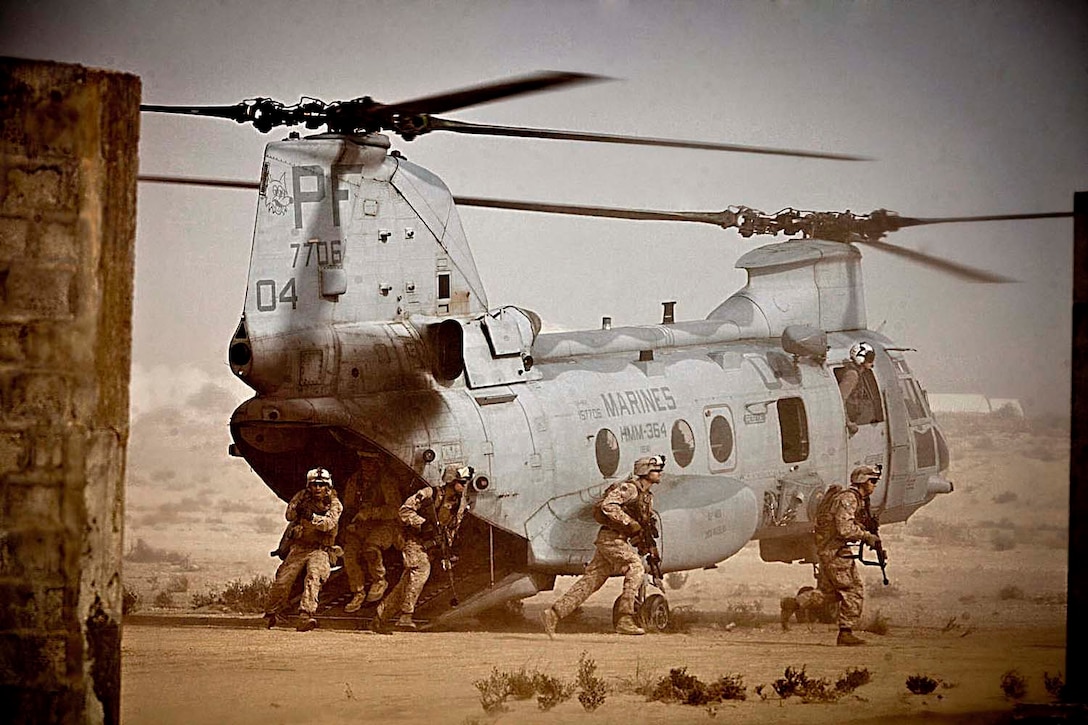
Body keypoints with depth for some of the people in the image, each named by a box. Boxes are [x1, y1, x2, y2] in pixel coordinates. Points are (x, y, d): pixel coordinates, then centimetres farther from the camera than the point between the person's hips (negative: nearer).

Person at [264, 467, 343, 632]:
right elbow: (289, 515, -5)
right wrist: (297, 508, -24)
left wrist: (312, 517, -33)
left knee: (314, 578, -28)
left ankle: (305, 617, -39)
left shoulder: (334, 504, -1)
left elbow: (328, 523, -18)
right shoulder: (303, 496, 5)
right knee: (282, 582, -6)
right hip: (298, 547, 2)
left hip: (320, 549, -2)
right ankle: (271, 615, 18)